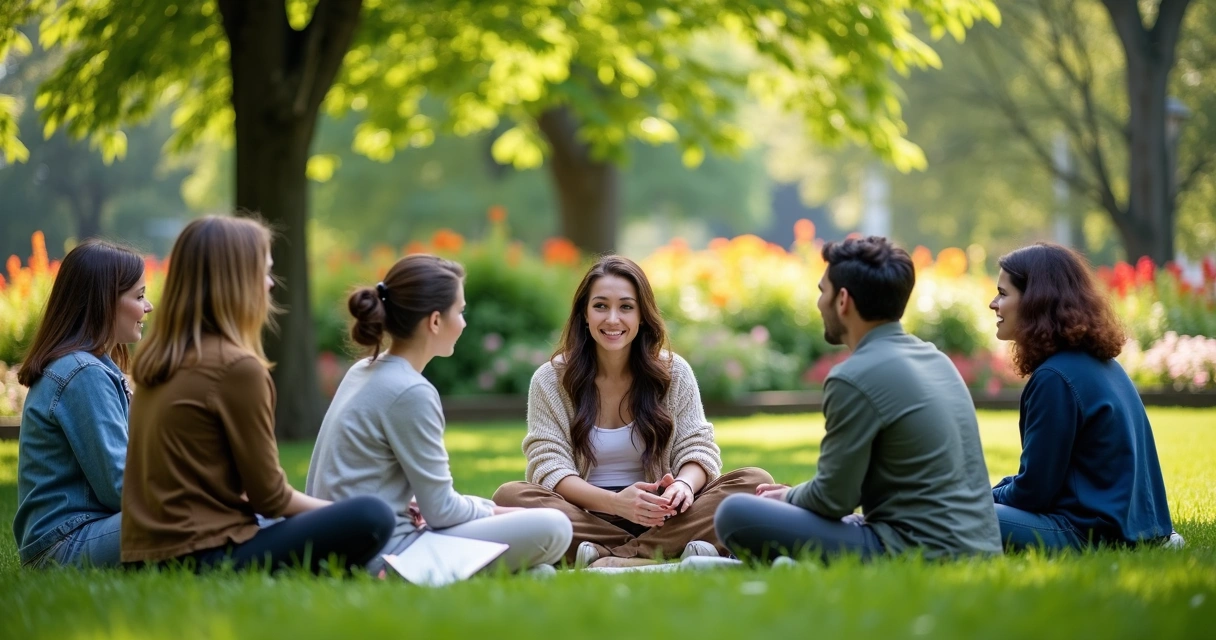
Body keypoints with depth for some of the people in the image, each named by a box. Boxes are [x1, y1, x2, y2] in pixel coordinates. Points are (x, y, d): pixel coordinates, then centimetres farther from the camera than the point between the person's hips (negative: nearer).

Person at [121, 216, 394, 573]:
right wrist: (338, 510, 10)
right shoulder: (237, 366, -14)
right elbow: (269, 496, -8)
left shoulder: (157, 358, 11)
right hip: (204, 559, -9)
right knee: (372, 518, -14)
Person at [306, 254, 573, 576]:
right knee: (552, 527, -14)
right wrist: (495, 512, 5)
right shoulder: (411, 392, -18)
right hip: (382, 555, -10)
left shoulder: (363, 372, 10)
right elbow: (441, 510, -13)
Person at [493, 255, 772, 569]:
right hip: (587, 517, -2)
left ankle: (608, 561, -34)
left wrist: (684, 484, -25)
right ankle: (671, 554, -38)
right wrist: (615, 502, -28)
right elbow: (550, 468, -9)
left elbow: (699, 449, 1)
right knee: (510, 496, -31)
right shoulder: (550, 381, 0)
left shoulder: (673, 372, 6)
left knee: (755, 482, -22)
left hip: (658, 518, 2)